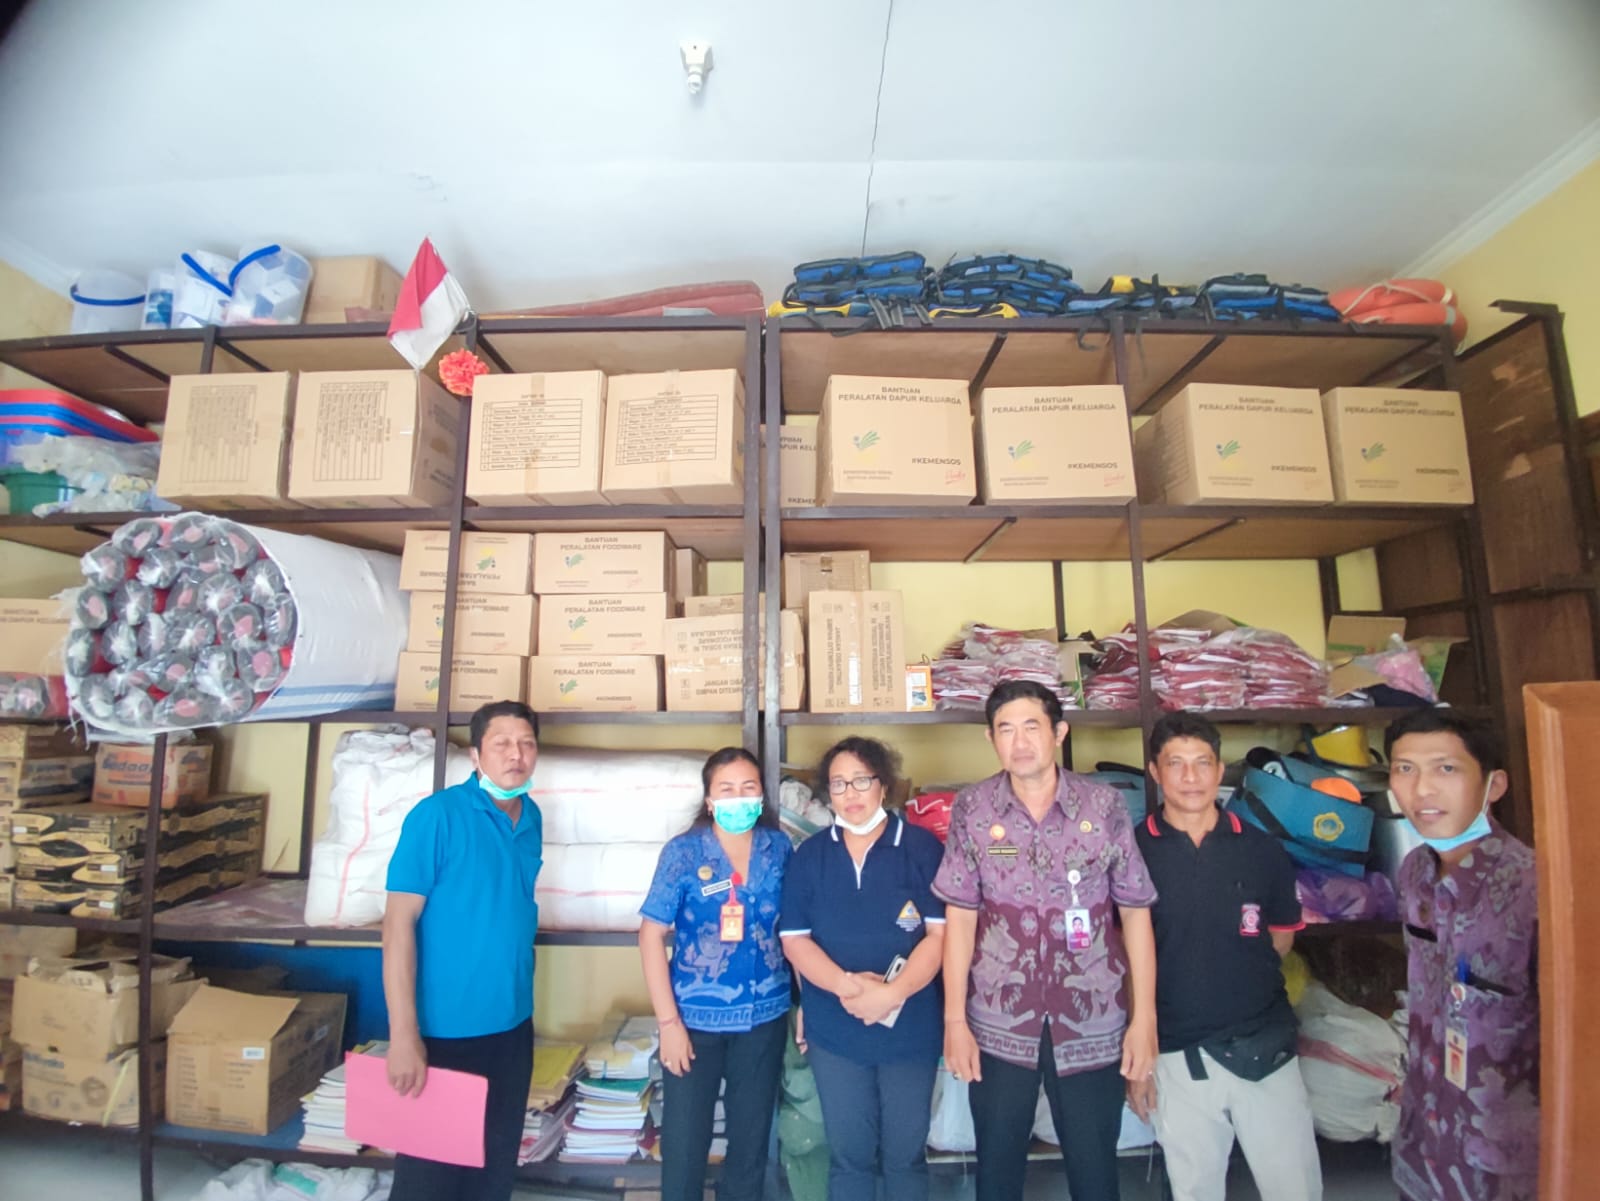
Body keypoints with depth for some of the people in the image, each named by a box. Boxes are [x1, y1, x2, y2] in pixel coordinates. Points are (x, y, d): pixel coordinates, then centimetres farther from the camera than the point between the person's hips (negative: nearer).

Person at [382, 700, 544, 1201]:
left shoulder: (532, 818, 2)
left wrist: (518, 1002, 12)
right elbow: (398, 922, -17)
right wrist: (404, 1034, -20)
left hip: (513, 1026, 5)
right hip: (445, 1030, -5)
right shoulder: (437, 815, -17)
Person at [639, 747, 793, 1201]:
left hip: (765, 1018, 3)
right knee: (683, 1146, 11)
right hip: (696, 1018, -2)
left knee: (751, 1142, 18)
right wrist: (668, 1021, -12)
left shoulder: (779, 848, -5)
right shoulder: (683, 852, -12)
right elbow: (651, 933, -10)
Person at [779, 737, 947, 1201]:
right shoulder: (809, 855, -1)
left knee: (905, 1154, 15)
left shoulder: (922, 847, -8)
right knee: (848, 1155, 16)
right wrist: (845, 984, -19)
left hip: (911, 1027, -1)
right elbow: (795, 938, -3)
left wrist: (892, 993, -23)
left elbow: (940, 932, -12)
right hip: (834, 1029, 2)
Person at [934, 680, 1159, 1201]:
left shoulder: (1106, 806, -7)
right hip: (997, 1021, 1)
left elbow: (1135, 912, -1)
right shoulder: (971, 809, -7)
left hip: (1092, 1021, 0)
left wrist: (1144, 1017, -3)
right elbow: (960, 916, -4)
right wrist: (955, 1019, -4)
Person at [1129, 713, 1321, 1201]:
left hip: (1265, 1048, 2)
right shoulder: (1133, 851, -7)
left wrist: (1233, 971, 2)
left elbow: (1281, 940, 13)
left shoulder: (1263, 850, 0)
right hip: (1177, 1056, -1)